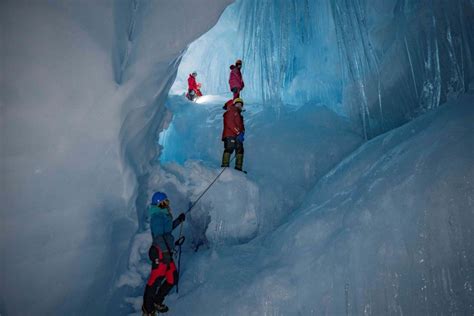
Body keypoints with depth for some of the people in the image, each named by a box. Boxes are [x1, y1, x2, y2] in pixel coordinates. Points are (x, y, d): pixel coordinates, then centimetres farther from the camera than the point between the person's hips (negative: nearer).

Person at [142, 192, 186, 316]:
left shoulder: (163, 216, 15)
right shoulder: (157, 217, -15)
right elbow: (158, 236, -26)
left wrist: (179, 220, 25)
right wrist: (165, 252, -33)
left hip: (166, 252, 10)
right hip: (160, 253, -10)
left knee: (173, 278, 14)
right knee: (155, 280, -1)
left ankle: (157, 302, 30)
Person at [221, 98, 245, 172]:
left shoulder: (239, 115, 30)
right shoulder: (230, 112, 3)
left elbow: (241, 125, 22)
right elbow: (230, 123, -11)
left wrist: (242, 132, -2)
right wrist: (238, 132, -17)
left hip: (237, 136, 9)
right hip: (230, 135, -8)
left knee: (240, 150, 2)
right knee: (229, 149, -17)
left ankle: (238, 167, 4)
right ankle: (225, 165, -17)